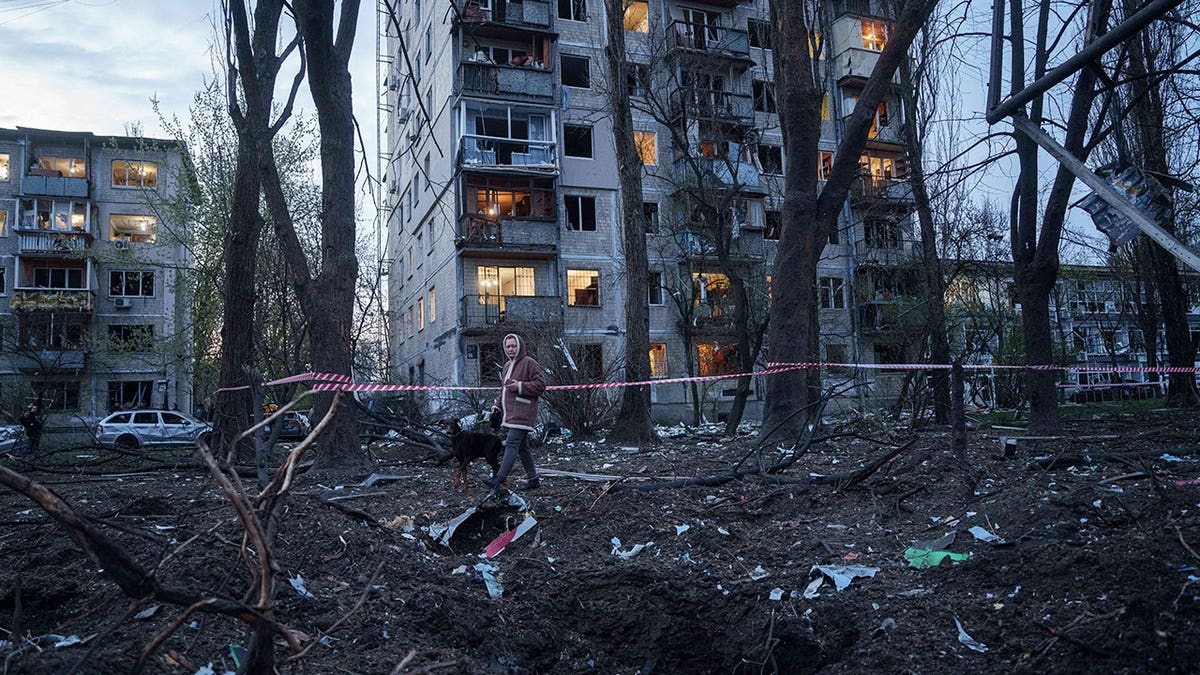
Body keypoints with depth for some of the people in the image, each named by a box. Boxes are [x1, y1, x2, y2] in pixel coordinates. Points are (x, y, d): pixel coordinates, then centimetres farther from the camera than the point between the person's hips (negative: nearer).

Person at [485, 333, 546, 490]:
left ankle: (499, 478, -22)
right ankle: (532, 479, 18)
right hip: (510, 413, 9)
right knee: (522, 447, 12)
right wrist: (498, 405, 17)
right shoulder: (507, 365, 21)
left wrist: (520, 386, -19)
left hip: (522, 414, -9)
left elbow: (540, 385, -12)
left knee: (511, 444, -16)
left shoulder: (529, 363, -7)